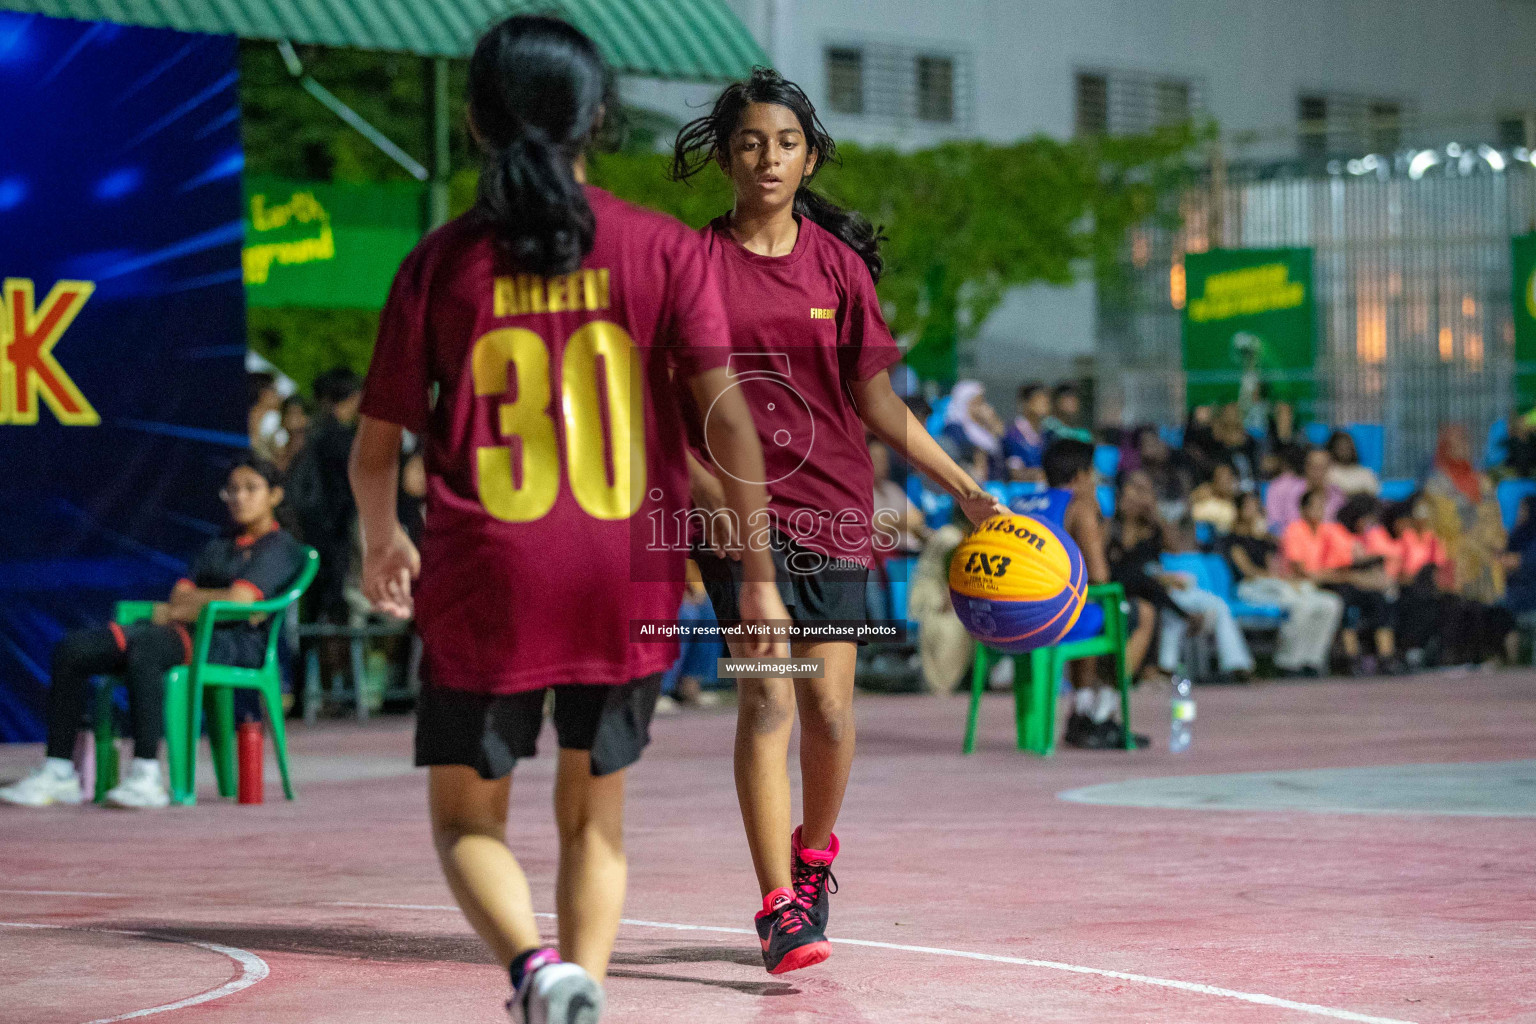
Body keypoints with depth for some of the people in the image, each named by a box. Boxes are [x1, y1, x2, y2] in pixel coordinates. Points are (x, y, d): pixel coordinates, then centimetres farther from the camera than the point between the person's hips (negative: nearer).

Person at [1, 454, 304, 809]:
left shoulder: (281, 548, 4)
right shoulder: (219, 546, 31)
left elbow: (238, 601, -11)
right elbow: (180, 596, 17)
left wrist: (177, 611, 0)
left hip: (236, 645, -8)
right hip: (185, 635, 8)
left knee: (142, 649, -40)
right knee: (73, 649, -12)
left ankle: (146, 775, -45)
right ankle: (58, 771, -18)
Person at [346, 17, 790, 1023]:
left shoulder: (442, 261, 0)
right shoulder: (664, 248, -1)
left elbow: (376, 447, 5)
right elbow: (727, 415, -7)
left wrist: (381, 543, 25)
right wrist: (759, 574, 0)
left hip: (486, 579, -1)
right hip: (629, 577, 1)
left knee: (467, 818, 11)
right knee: (595, 814, 19)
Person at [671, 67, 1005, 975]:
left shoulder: (837, 264, 5)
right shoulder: (697, 260, 0)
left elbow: (875, 399, 9)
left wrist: (964, 486, 5)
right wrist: (703, 484, -14)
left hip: (832, 501, 2)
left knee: (829, 704, 0)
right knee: (767, 695, -13)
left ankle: (813, 854, 29)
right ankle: (780, 908, -12)